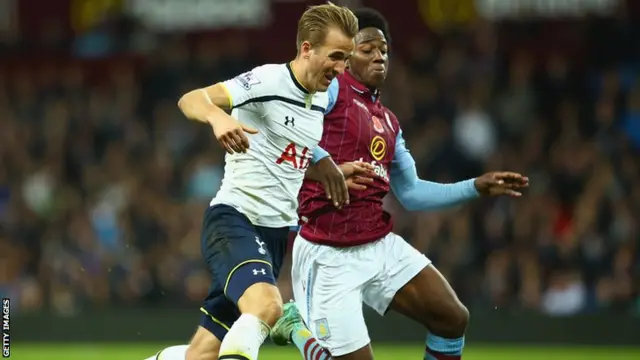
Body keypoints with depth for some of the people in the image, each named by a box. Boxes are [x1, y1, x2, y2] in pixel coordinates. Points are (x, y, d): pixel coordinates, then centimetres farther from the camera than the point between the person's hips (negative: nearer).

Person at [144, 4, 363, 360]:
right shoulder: (268, 81, -12)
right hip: (234, 219, -8)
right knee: (266, 305, -36)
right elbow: (191, 100, -23)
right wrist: (218, 116, -45)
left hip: (275, 232, 8)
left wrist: (336, 172, 10)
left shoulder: (322, 101, 13)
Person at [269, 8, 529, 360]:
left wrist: (477, 187, 17)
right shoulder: (331, 89, -8)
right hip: (328, 256, -7)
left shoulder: (388, 121, 16)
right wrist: (321, 161, -38)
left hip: (381, 247, 7)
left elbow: (411, 193, 22)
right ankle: (296, 325, 19)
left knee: (453, 319, 1)